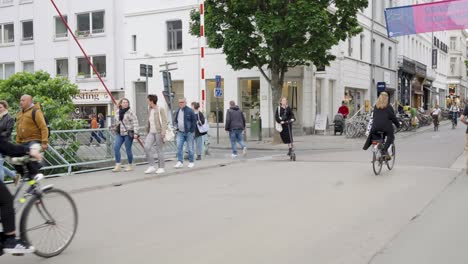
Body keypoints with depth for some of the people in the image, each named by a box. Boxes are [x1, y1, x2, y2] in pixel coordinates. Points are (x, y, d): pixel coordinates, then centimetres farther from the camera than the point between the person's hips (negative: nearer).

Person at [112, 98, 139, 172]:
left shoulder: (130, 112, -8)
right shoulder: (117, 112, 10)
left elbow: (135, 123, -11)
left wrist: (135, 133, -18)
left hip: (128, 133, -6)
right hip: (119, 133, 6)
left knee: (128, 150, 0)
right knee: (116, 148, -6)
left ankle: (130, 165, 16)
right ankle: (118, 166, -1)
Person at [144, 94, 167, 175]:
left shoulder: (160, 110, -6)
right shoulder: (149, 111, 15)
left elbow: (164, 121, -11)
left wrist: (163, 132, -20)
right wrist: (147, 132, 19)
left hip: (159, 132, -6)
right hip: (151, 133, 6)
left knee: (159, 150, -2)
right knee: (147, 147, -10)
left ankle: (161, 168, 8)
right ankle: (151, 166, -3)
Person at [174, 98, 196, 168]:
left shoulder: (190, 111, -8)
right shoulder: (177, 111, 10)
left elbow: (194, 120, -7)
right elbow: (175, 120, 23)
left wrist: (192, 130, -11)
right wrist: (177, 127, 9)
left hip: (189, 133, -5)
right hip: (180, 133, 5)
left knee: (190, 148, 3)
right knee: (179, 147, -5)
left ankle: (191, 162, 14)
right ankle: (180, 162, -2)